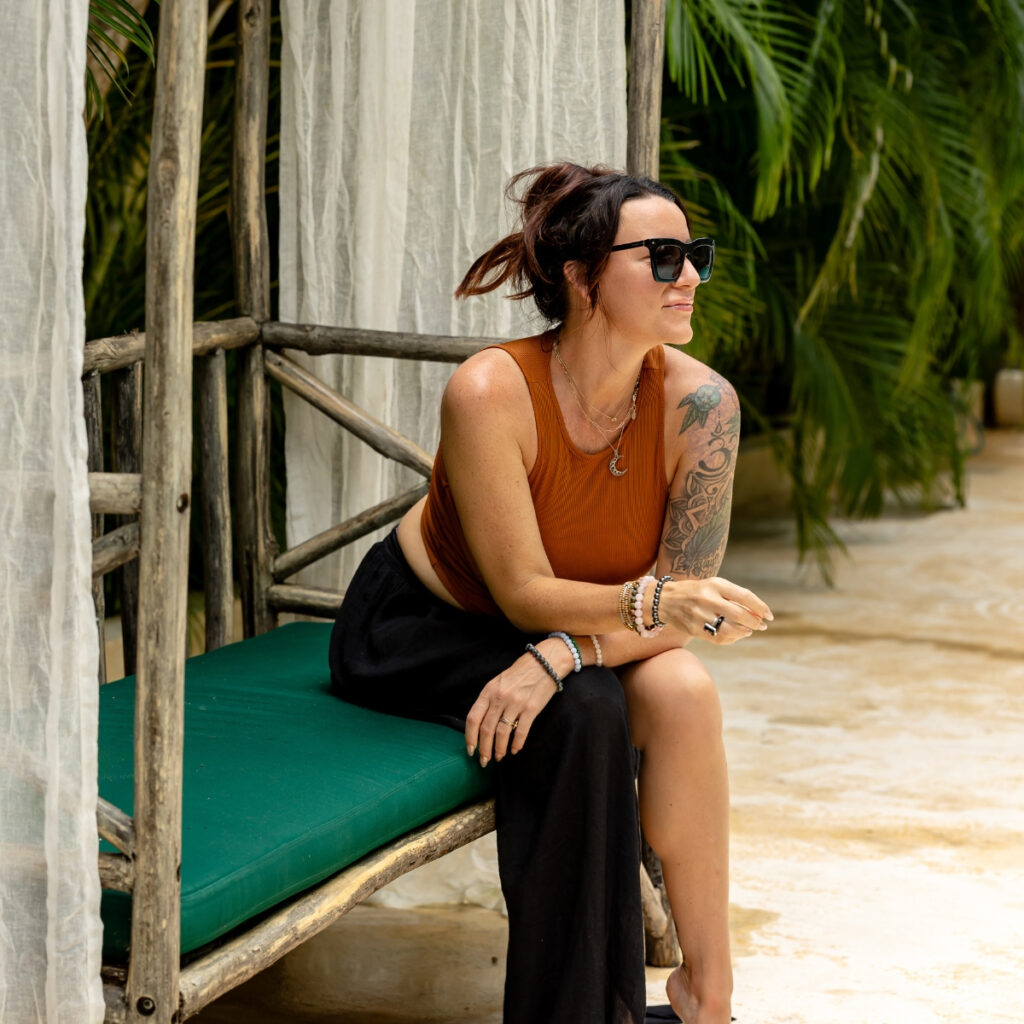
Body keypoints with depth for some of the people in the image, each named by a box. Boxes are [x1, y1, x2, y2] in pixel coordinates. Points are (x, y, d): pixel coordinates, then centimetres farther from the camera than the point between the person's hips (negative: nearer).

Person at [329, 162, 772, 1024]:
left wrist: (562, 654, -35)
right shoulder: (491, 393, -29)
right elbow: (523, 593, -27)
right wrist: (647, 601, -45)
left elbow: (683, 608, -19)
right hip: (417, 629, -3)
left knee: (681, 687, -26)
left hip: (560, 636, 4)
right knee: (583, 712, -31)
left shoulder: (700, 402, -19)